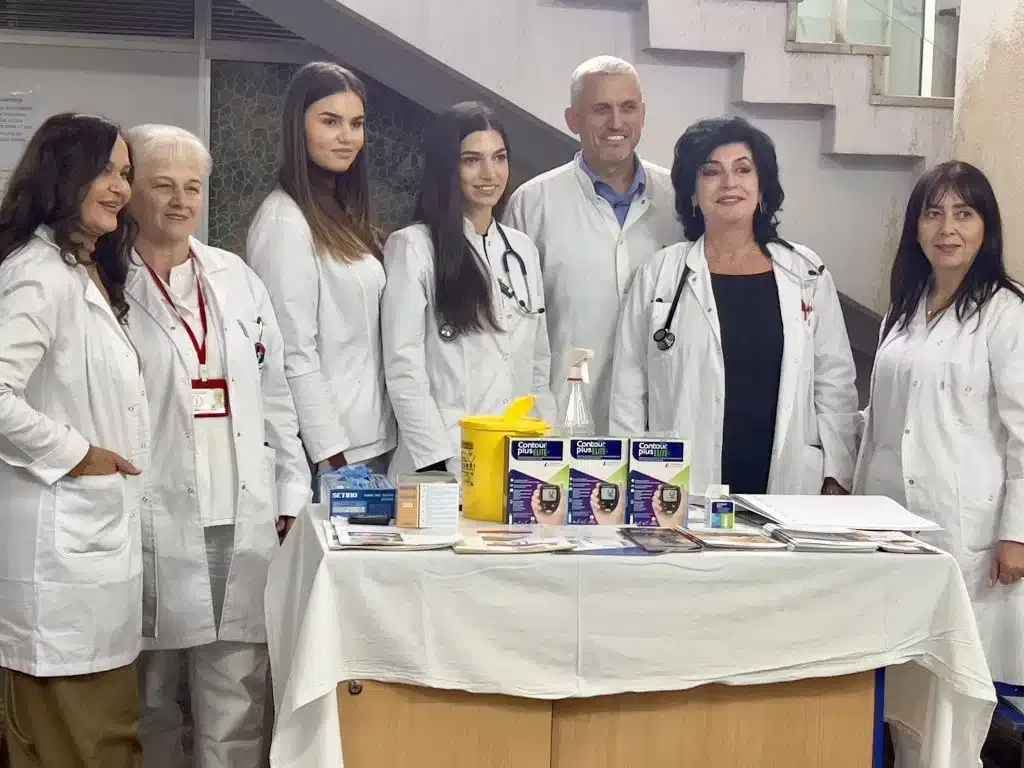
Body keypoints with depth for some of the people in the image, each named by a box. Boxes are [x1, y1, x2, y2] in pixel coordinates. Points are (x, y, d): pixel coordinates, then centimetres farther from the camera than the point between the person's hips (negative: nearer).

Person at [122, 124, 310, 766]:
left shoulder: (237, 278, 14)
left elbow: (274, 394, 15)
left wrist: (292, 491, 10)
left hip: (246, 520, 4)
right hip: (154, 520, -3)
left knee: (238, 701, 5)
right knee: (149, 696, 6)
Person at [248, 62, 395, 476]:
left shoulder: (345, 217, 13)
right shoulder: (285, 221, -13)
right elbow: (294, 356, -16)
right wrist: (330, 455, -18)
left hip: (373, 441, 8)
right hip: (329, 448, -8)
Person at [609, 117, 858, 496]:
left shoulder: (807, 274, 10)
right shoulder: (660, 274, 6)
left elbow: (835, 382, 10)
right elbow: (629, 389, 5)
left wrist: (836, 479, 4)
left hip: (788, 486, 1)